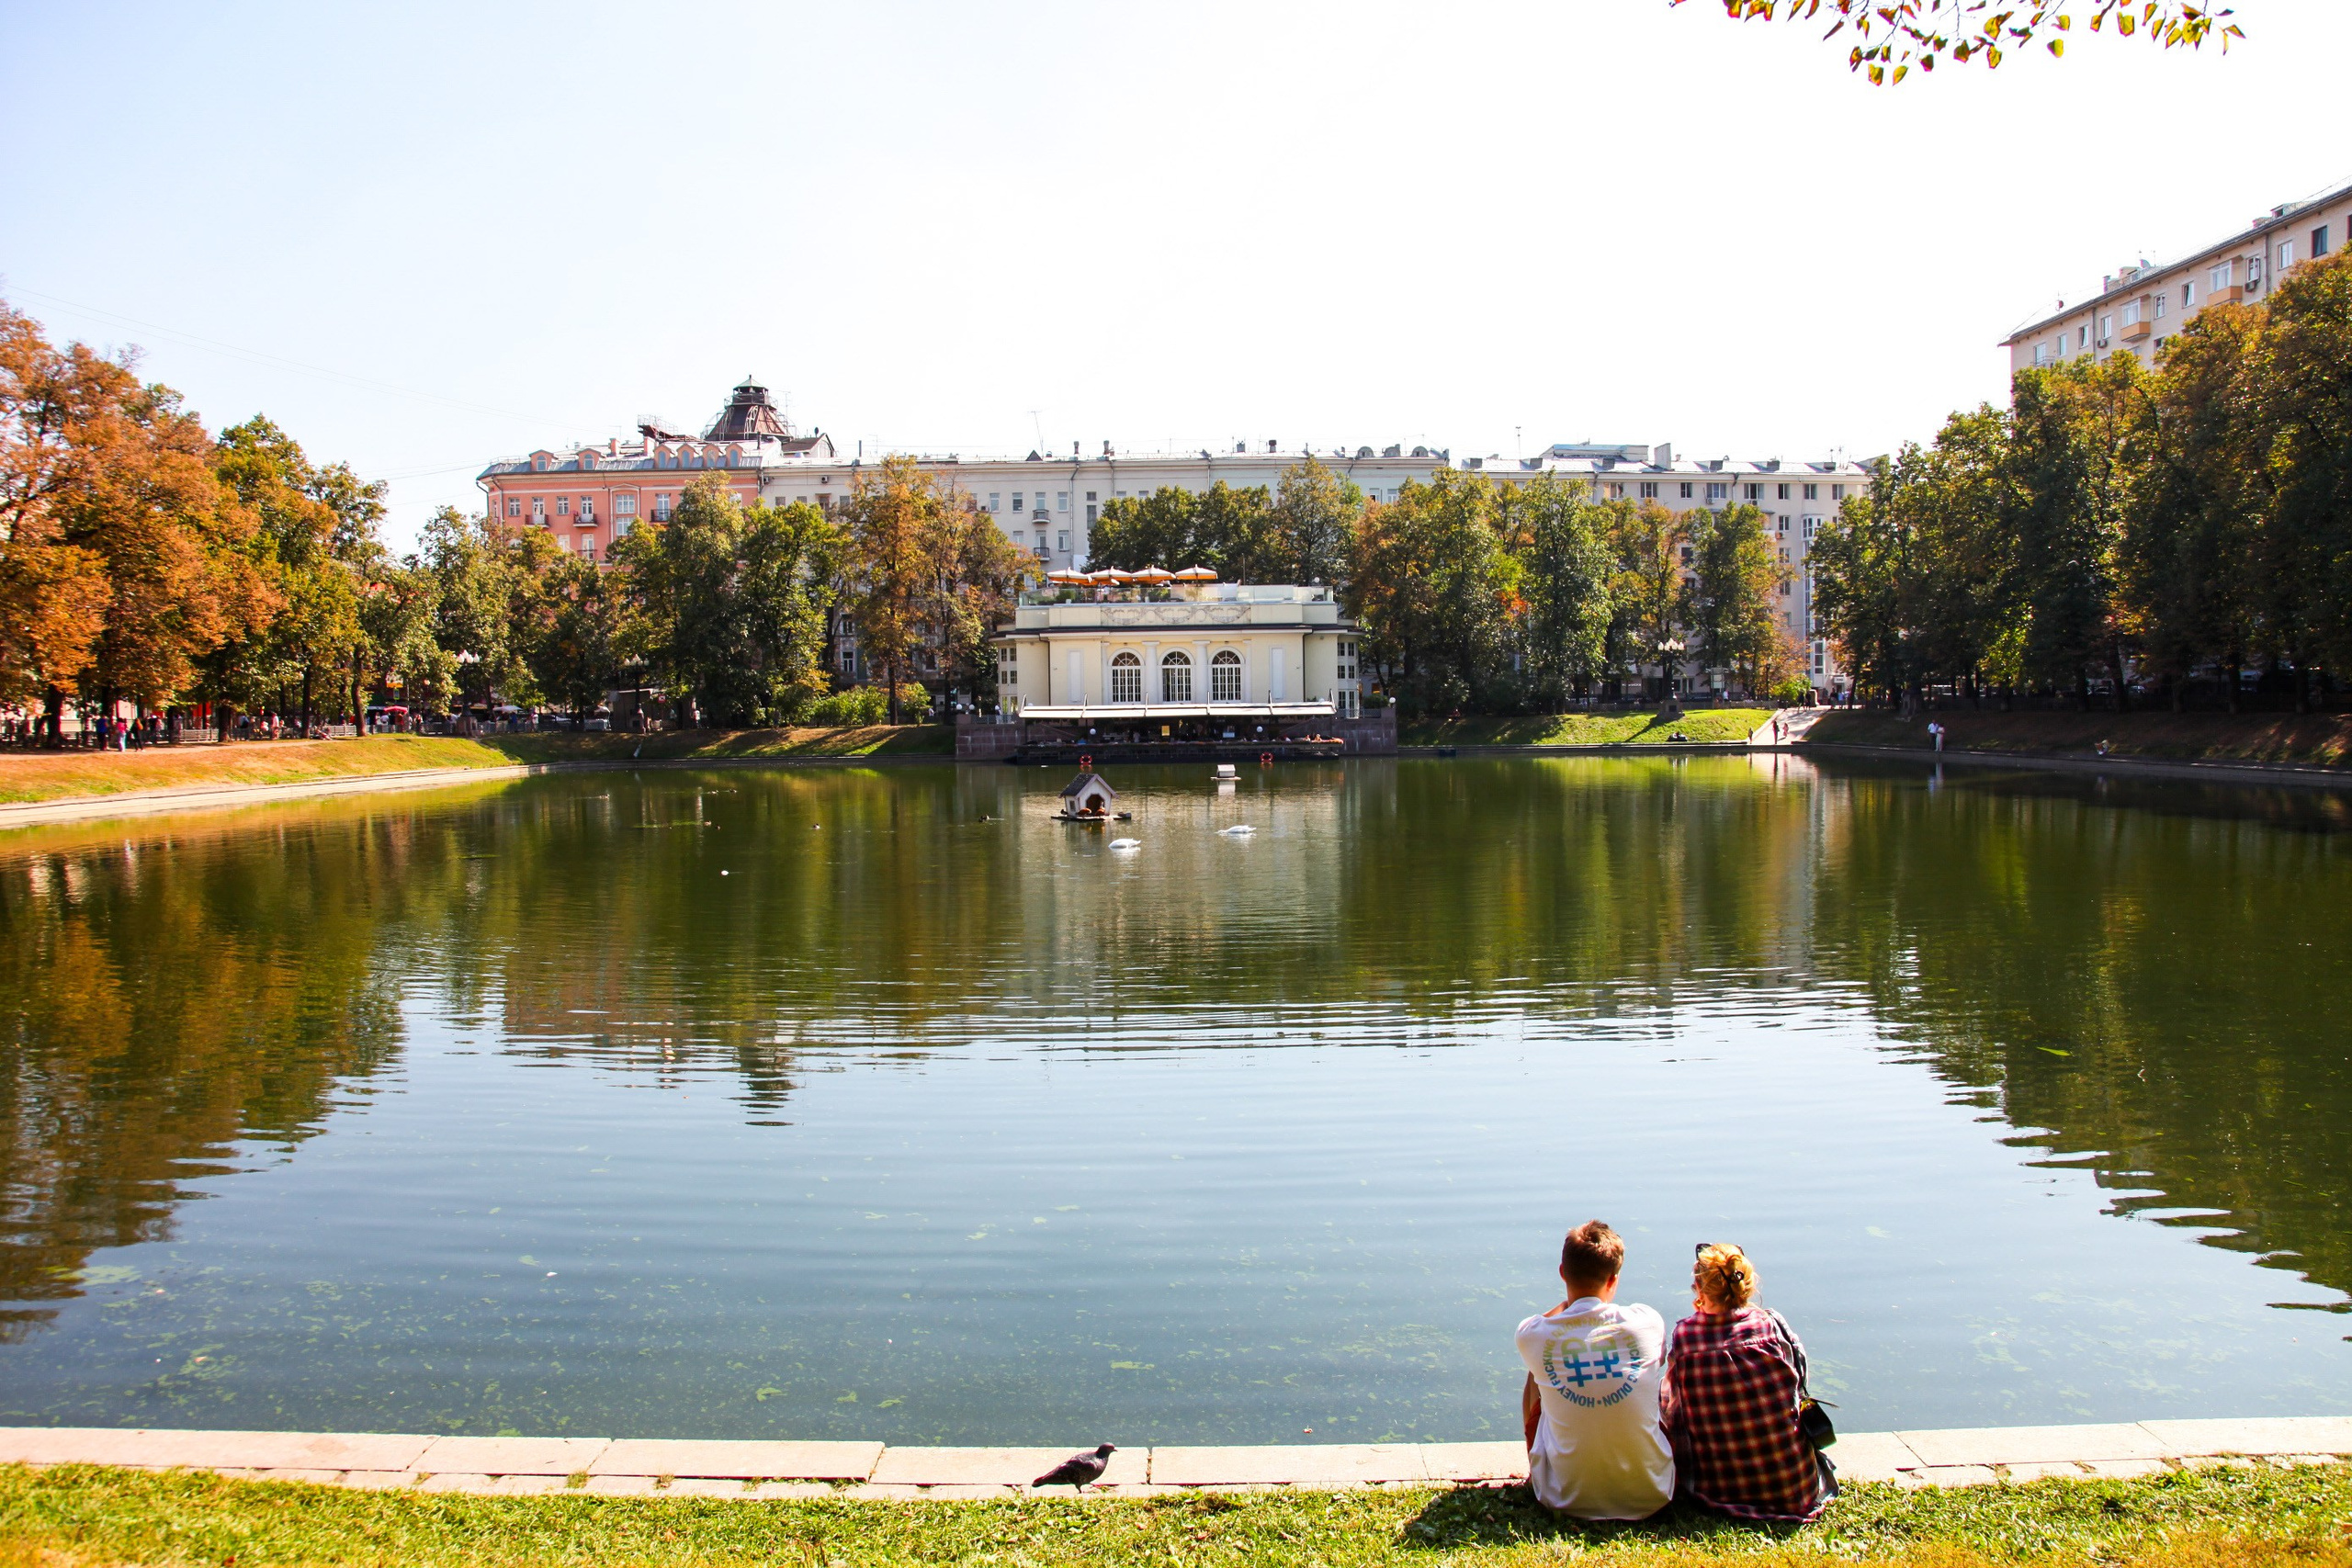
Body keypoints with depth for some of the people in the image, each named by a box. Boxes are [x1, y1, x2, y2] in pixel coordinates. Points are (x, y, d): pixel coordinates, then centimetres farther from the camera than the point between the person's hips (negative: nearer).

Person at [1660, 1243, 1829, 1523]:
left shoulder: (1684, 1336, -11)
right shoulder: (1772, 1324, -10)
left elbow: (1670, 1410, -3)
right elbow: (1798, 1382, 4)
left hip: (1717, 1489, -1)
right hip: (1794, 1488, 2)